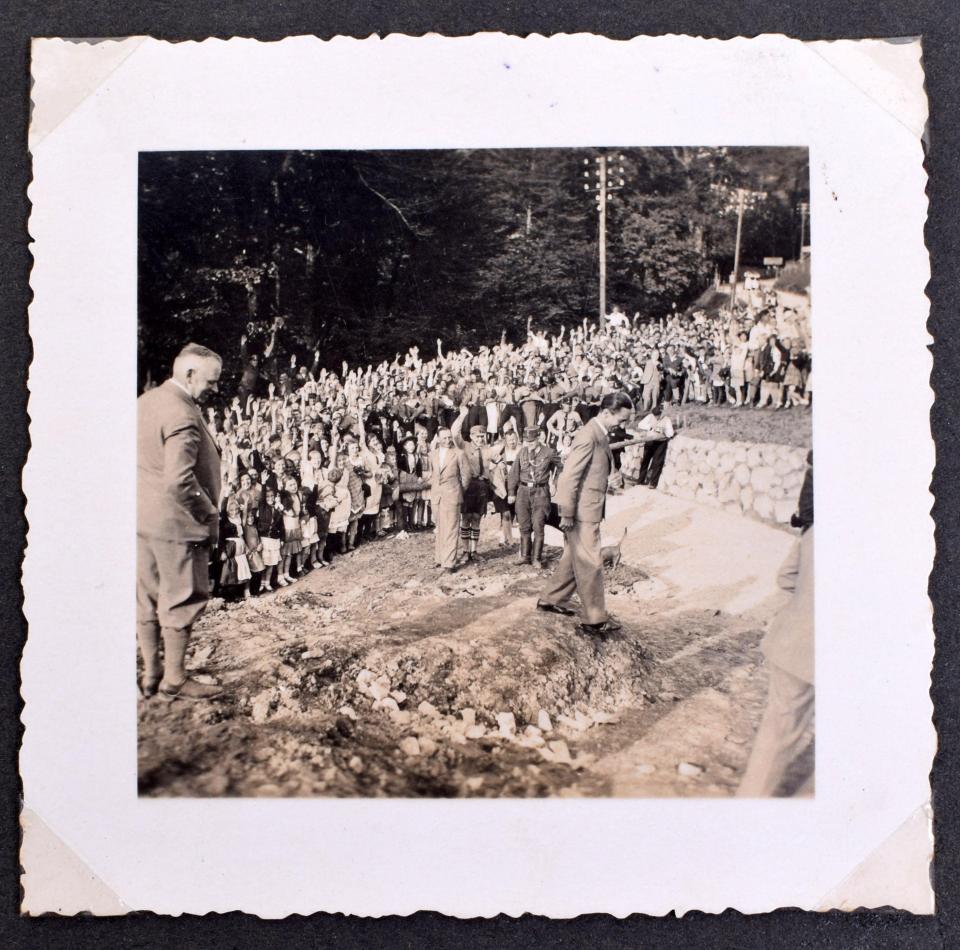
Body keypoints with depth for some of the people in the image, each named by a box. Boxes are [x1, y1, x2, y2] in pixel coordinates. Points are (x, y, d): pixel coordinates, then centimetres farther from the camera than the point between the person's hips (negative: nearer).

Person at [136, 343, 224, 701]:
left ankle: (151, 673, 26)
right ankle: (174, 679, 13)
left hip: (142, 518, 9)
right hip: (175, 522, -9)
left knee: (148, 598, 15)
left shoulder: (145, 402, 10)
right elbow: (179, 480, -29)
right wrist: (209, 514, -16)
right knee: (182, 599, 4)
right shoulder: (182, 415, -21)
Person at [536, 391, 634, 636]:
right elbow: (569, 476, -22)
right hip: (582, 512, -10)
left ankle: (552, 599, 32)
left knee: (575, 559, 19)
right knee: (591, 563, -4)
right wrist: (566, 514, -21)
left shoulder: (600, 435, 12)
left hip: (589, 510, 10)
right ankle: (594, 619, 4)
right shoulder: (588, 436, -19)